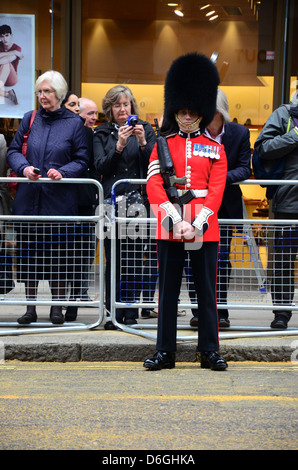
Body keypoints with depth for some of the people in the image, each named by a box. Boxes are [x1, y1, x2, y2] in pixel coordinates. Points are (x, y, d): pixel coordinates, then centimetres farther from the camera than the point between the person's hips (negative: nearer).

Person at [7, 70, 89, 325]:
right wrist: (24, 168, -11)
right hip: (29, 198, 2)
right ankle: (31, 307, 14)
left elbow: (82, 160, 1)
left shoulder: (74, 123, 1)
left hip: (60, 199, -2)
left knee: (59, 253, 2)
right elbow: (14, 150, 9)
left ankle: (57, 307, 14)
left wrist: (63, 172, -16)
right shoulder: (30, 119, 7)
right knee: (28, 252, 5)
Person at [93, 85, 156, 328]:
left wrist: (143, 142, -13)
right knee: (113, 258, -2)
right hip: (111, 200, 1)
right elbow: (101, 166, -1)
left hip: (138, 200, 0)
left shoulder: (145, 129, 9)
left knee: (135, 257, -3)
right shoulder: (102, 133, 11)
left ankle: (131, 312, 2)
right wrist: (119, 145, -14)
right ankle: (114, 313, 2)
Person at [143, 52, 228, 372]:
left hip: (204, 228, 0)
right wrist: (175, 221, -15)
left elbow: (216, 191, -1)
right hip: (169, 227, 0)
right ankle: (165, 352, 11)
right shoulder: (162, 145, 7)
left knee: (206, 289, 4)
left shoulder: (215, 149, 7)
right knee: (168, 291, 4)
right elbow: (154, 186, -3)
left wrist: (197, 224, -14)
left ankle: (210, 351, 12)